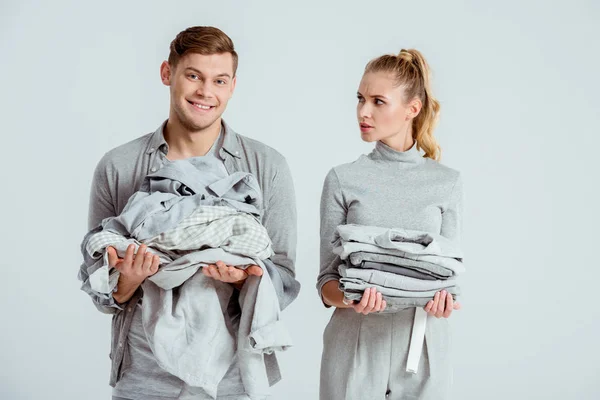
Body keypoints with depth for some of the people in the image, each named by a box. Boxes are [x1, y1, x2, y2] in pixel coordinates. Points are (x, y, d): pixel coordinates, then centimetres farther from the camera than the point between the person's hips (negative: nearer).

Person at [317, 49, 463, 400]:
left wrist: (444, 299, -17)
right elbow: (327, 280, 0)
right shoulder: (343, 180, 0)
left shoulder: (448, 183, 3)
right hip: (354, 344, -1)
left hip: (423, 345, 1)